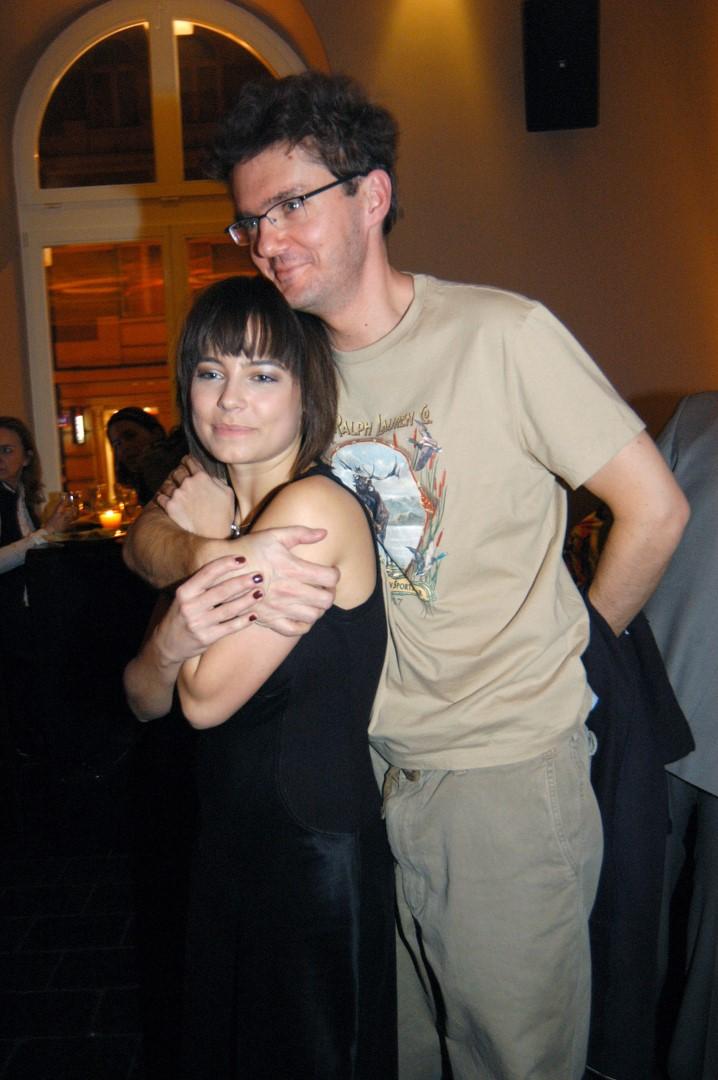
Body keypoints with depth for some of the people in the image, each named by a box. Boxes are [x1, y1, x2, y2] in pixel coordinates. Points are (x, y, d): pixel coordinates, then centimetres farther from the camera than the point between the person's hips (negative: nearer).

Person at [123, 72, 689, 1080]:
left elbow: (654, 508, -6)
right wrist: (215, 554, -23)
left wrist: (572, 651, 2)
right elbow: (149, 533, 0)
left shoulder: (501, 334, -12)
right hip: (364, 766, 5)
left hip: (507, 768, -4)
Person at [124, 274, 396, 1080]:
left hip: (316, 854, -8)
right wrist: (169, 643, -20)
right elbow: (147, 701, 2)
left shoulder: (313, 507, -23)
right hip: (231, 846, 8)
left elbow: (207, 699, -20)